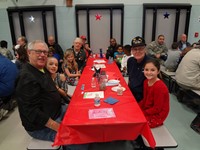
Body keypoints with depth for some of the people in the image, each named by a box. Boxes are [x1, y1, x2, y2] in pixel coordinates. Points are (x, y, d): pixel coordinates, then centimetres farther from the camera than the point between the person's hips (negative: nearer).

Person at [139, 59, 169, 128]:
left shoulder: (159, 87, -27)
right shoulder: (146, 82, -2)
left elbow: (157, 109, -22)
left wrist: (143, 113, -17)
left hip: (156, 115, -7)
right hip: (147, 110, 8)